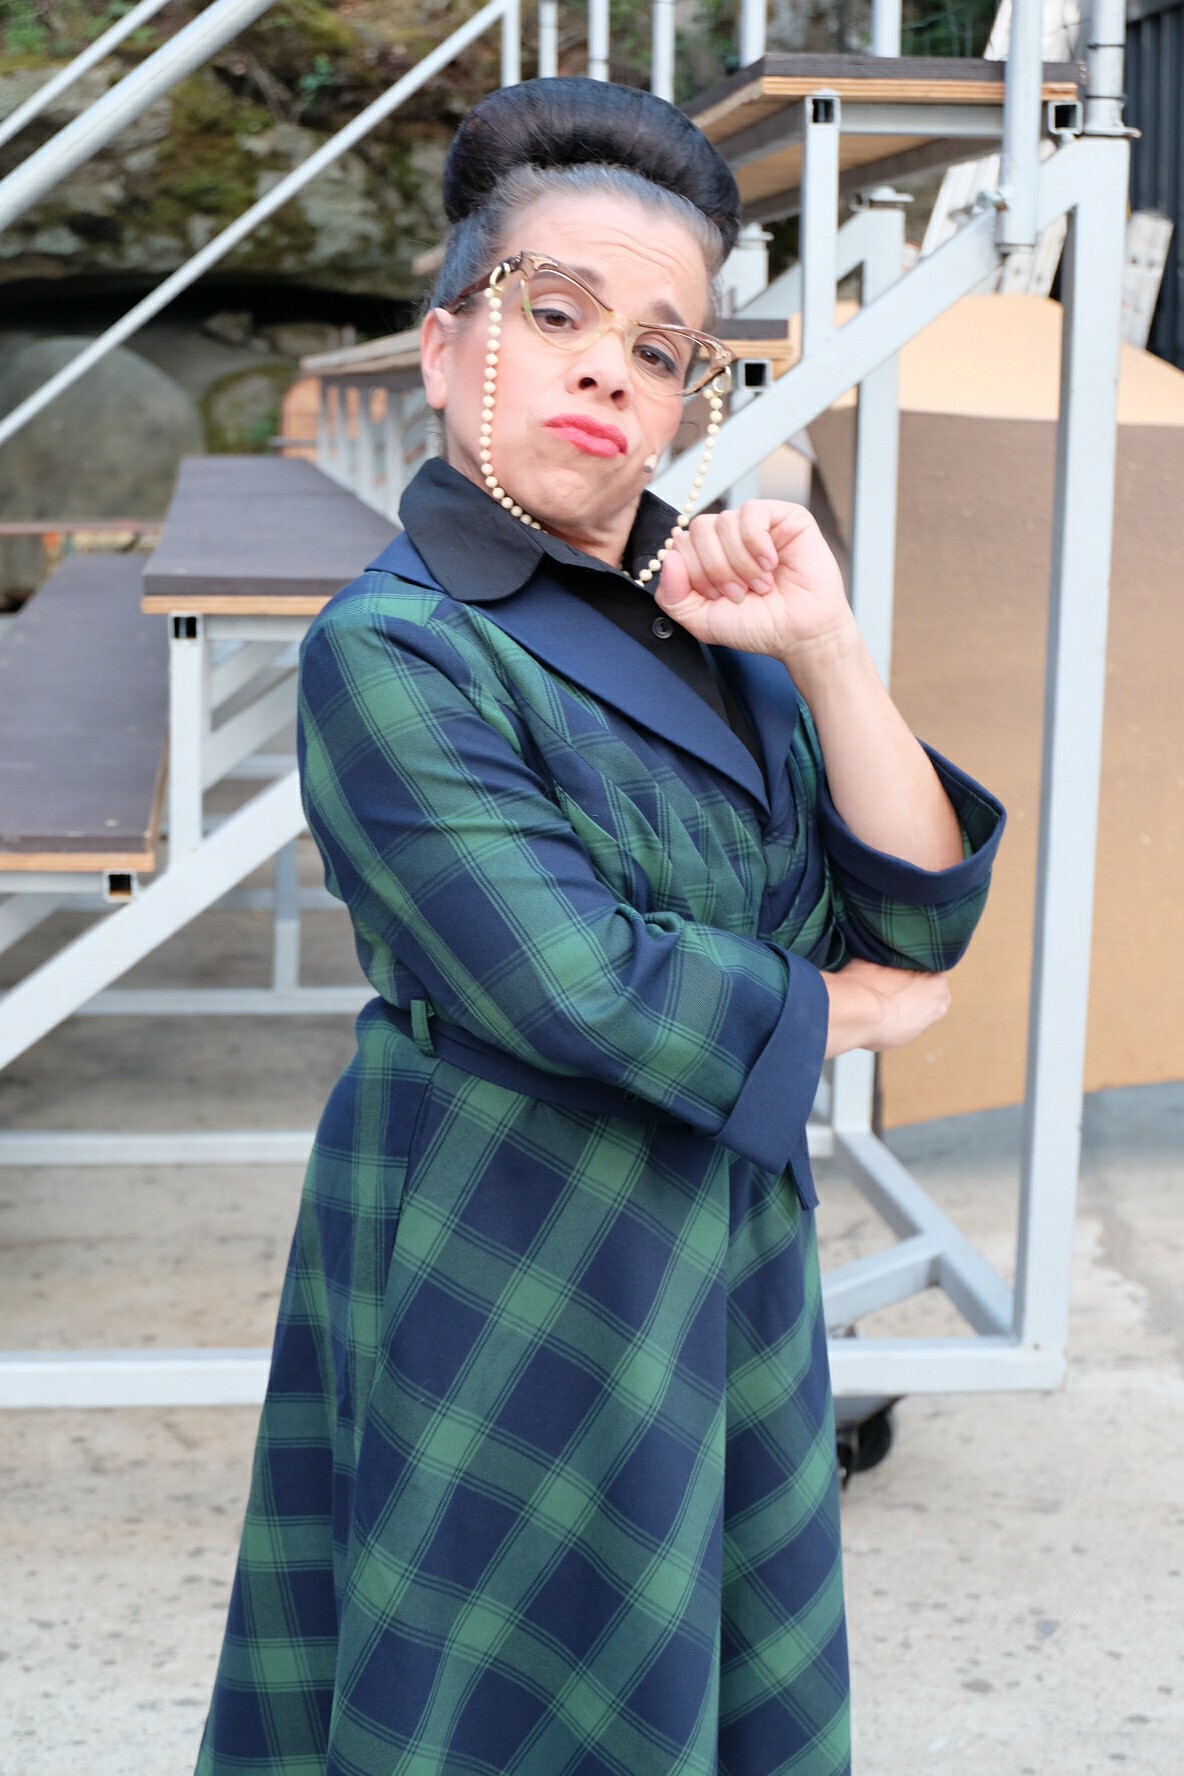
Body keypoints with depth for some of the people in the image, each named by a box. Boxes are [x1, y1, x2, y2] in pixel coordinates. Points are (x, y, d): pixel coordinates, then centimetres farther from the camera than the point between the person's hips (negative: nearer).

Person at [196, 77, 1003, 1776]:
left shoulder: (711, 617, 6)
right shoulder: (391, 649, -15)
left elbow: (925, 908, 0)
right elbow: (575, 987, -24)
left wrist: (827, 652, -13)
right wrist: (845, 1003, -8)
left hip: (728, 1264, 7)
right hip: (511, 1278, -7)